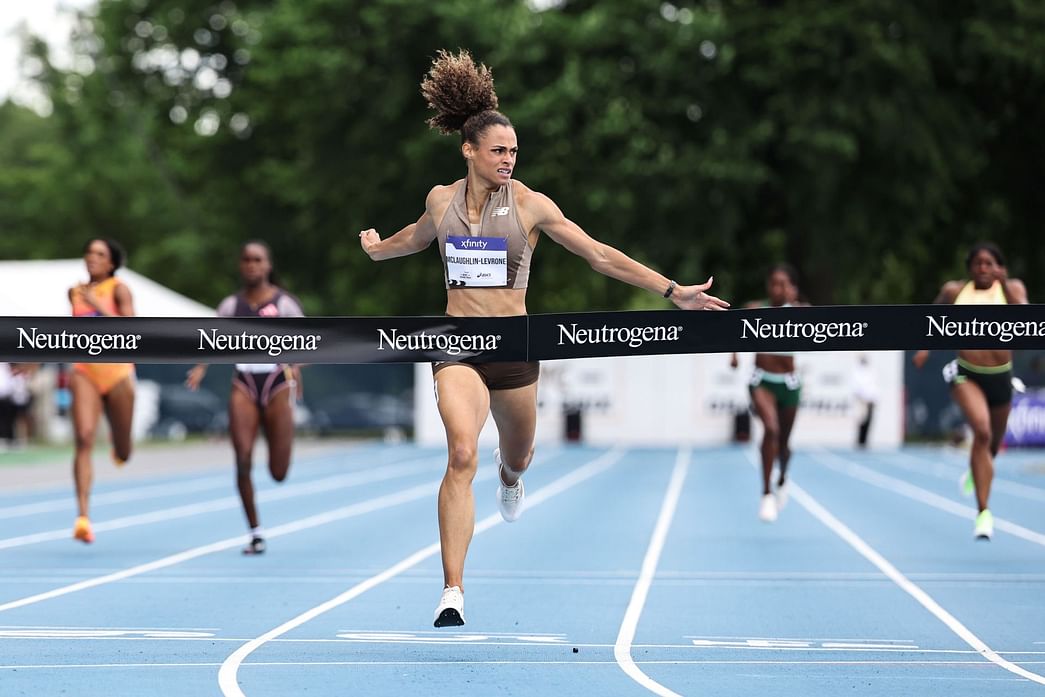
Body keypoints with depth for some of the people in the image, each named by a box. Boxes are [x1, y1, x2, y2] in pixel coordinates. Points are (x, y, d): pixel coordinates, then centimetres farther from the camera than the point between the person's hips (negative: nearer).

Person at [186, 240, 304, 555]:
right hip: (244, 386, 2)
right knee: (243, 460, -13)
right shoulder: (231, 305, 8)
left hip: (277, 385, -2)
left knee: (278, 473, -1)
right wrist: (201, 367, -9)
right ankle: (255, 532, -1)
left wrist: (296, 366, -20)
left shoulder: (285, 303, 0)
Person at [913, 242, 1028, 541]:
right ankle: (983, 513, -26)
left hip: (1000, 376, 2)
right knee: (981, 431, -27)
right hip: (966, 374, -2)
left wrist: (1005, 284, -31)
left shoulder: (1012, 288, -4)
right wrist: (925, 346, 4)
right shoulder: (954, 290, -1)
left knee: (993, 442, 20)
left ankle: (975, 472, 59)